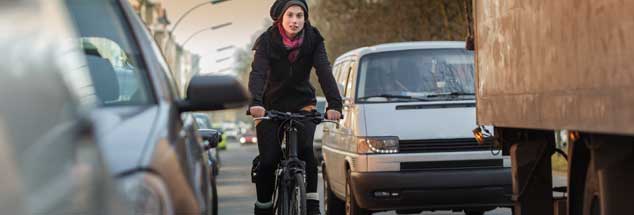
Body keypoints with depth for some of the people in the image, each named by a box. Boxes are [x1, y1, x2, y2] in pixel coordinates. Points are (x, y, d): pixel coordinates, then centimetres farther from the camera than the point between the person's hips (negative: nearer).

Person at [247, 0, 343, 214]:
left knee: (305, 149, -24)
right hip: (271, 105, 0)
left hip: (302, 103, 0)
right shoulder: (267, 41, -14)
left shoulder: (313, 40, -11)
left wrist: (334, 103, -39)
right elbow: (257, 73, -27)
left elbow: (324, 71, -22)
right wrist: (255, 102, -47)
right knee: (268, 160, -10)